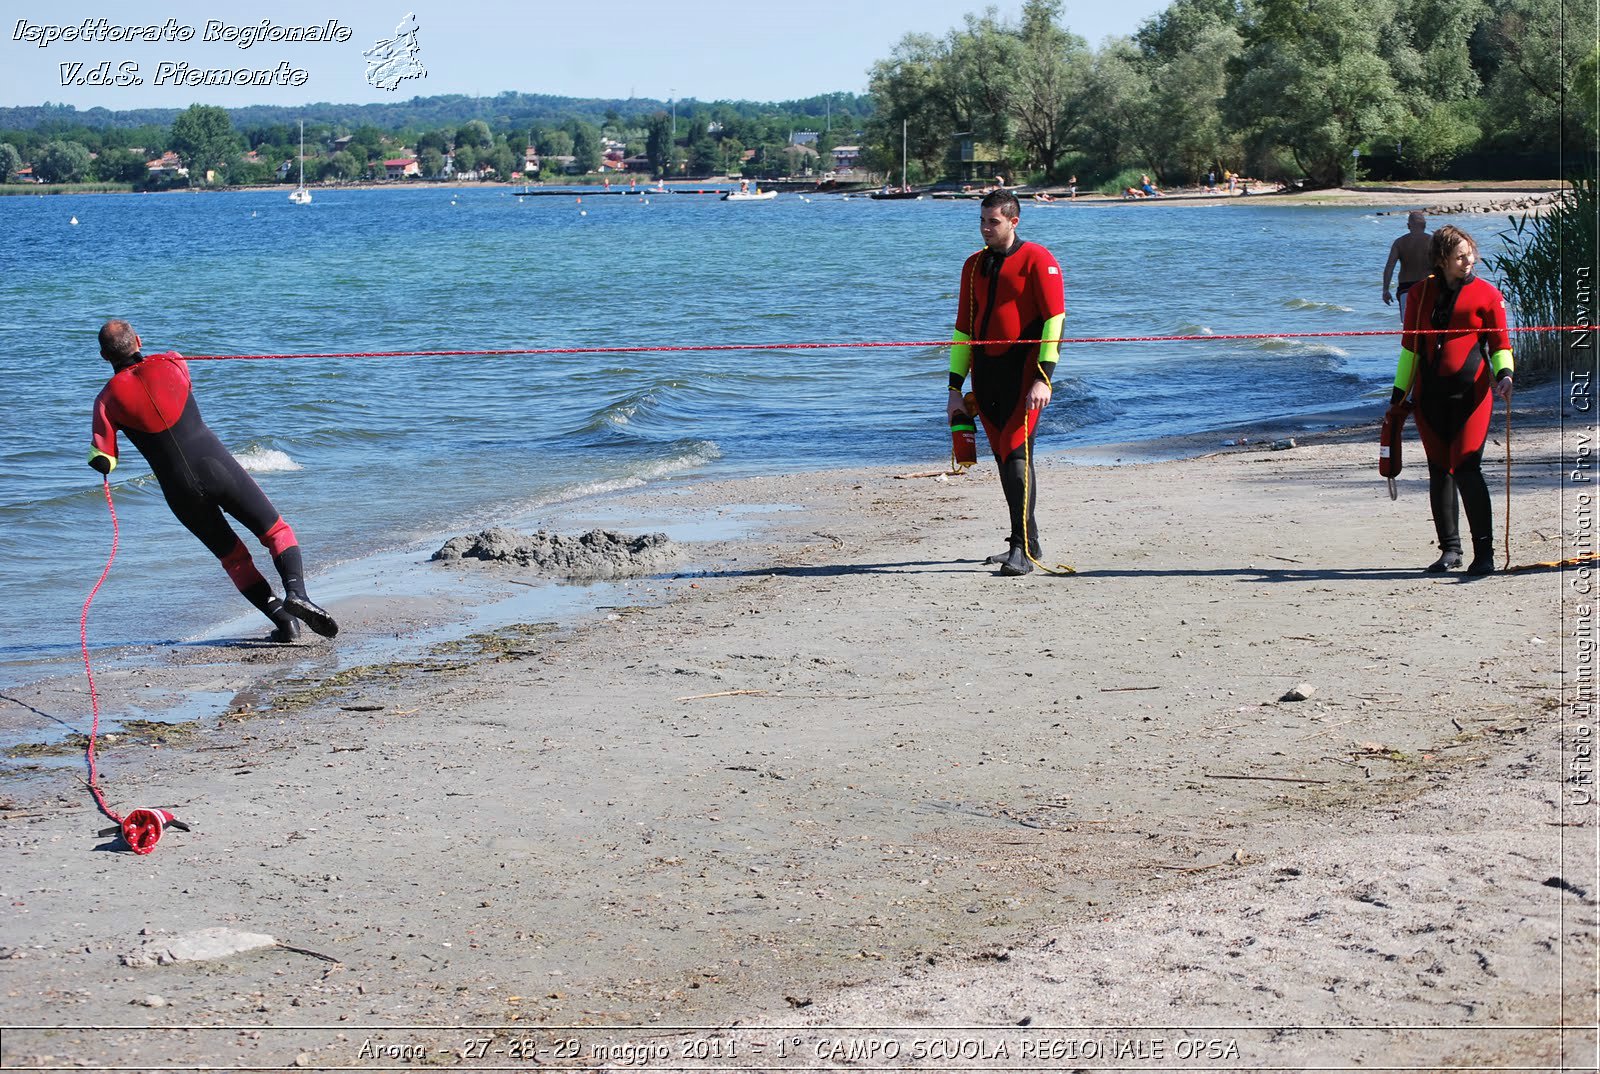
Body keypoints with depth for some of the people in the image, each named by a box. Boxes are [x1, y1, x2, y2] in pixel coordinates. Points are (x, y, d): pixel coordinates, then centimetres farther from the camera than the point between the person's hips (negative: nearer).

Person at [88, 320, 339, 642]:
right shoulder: (171, 363, 1)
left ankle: (282, 618, 4)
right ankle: (296, 592, -16)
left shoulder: (108, 399, -3)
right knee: (277, 532, 11)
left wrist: (102, 460, 16)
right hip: (218, 469, 0)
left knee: (234, 558, 18)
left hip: (182, 492, 0)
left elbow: (102, 461, -7)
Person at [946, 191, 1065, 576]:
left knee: (1017, 453, -15)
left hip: (1022, 370, -7)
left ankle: (1023, 550, -16)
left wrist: (1043, 377, -17)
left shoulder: (1037, 260, -4)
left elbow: (1054, 319, -10)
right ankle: (1025, 542, 19)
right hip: (986, 371, 7)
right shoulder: (974, 265, 16)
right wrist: (955, 387, 15)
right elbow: (964, 327, 19)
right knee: (1003, 457, 9)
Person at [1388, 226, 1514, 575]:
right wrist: (1399, 392, 15)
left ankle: (1484, 552, -7)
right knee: (1439, 471, 7)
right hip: (1430, 394, 4)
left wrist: (1504, 374, -14)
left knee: (1466, 469, -12)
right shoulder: (1421, 293, 9)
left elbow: (1500, 344, 5)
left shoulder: (1486, 294, 1)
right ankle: (1450, 549, 17)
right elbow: (1410, 345, 16)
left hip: (1471, 393, -4)